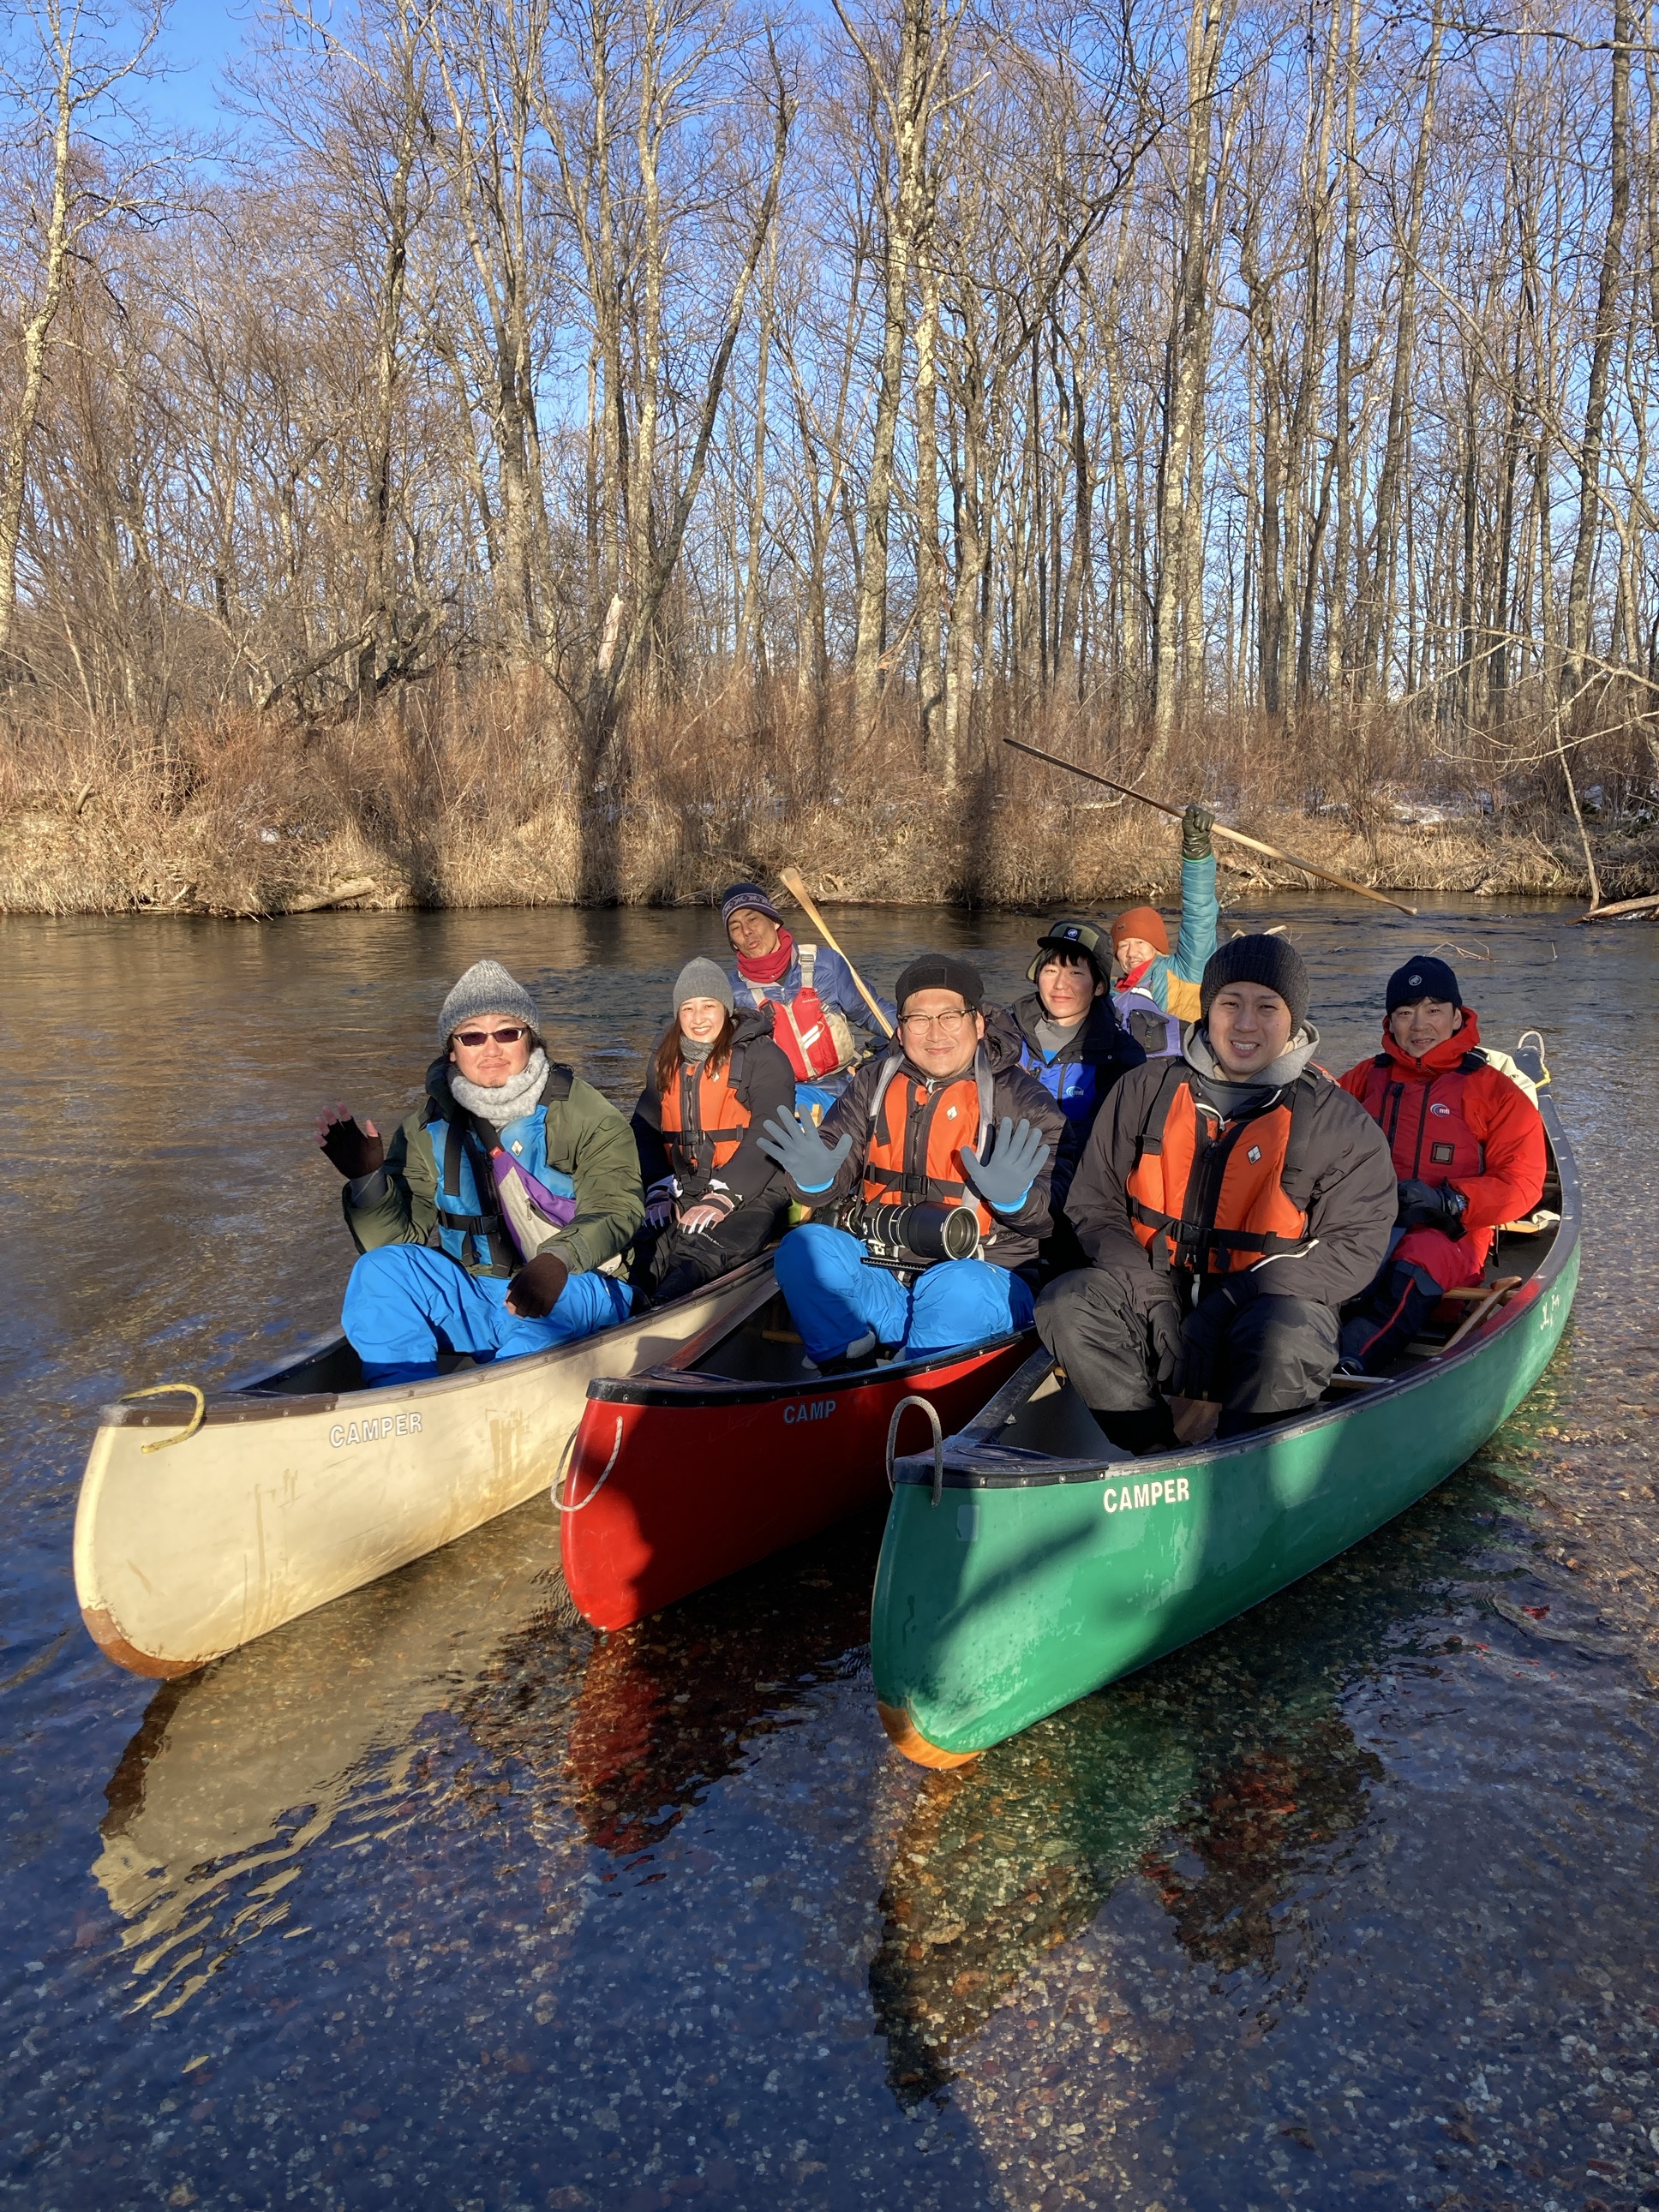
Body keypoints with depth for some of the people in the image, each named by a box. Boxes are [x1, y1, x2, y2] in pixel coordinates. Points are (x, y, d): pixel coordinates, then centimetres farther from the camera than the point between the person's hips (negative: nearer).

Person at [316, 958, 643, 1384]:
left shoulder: (581, 1112, -7)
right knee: (381, 1269, -17)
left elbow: (614, 1209, -17)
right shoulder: (429, 1130, 4)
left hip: (577, 1290, -4)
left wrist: (558, 1260, -37)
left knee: (562, 1298, -36)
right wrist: (367, 1179, -20)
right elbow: (401, 1238, 0)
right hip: (476, 1307, 4)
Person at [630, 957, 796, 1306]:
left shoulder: (762, 1056, -2)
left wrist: (722, 1197, -23)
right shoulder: (665, 1062, 18)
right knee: (640, 1251, -28)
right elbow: (645, 1128, 13)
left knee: (699, 1255, -38)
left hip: (752, 1195, -6)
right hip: (682, 1192, 6)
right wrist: (658, 1190, -6)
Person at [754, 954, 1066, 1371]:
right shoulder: (873, 1084, 10)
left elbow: (1053, 1212, -7)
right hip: (879, 1280, 3)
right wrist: (814, 1179, -20)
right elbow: (829, 1189, 6)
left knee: (957, 1289, -36)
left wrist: (1013, 1198, -30)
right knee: (804, 1246, -22)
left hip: (982, 1277, -3)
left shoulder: (1022, 1100, 1)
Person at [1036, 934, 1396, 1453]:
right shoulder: (1144, 1092, 4)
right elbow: (1093, 1204, 5)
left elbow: (1354, 1247, -8)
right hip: (1157, 1296, 3)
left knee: (1285, 1337, -36)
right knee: (1066, 1304, -24)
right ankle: (1161, 1458, -21)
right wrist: (1152, 1296, -12)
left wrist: (1229, 1302, -18)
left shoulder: (1338, 1123, -3)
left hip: (1269, 1305, -2)